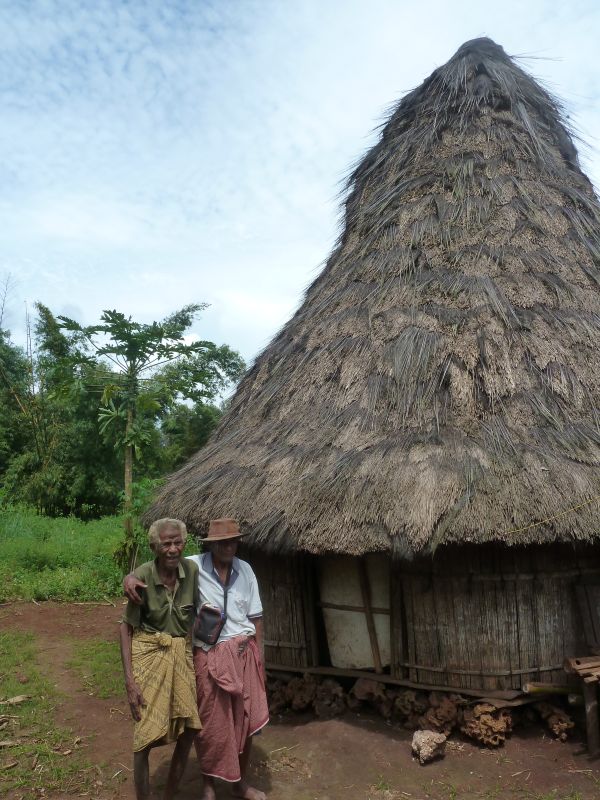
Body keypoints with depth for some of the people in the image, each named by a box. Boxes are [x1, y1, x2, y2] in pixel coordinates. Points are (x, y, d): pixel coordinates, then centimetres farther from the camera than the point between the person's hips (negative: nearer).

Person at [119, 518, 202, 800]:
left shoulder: (191, 569, -7)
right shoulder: (143, 576, -16)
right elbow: (126, 627, -10)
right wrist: (129, 679, -14)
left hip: (182, 655, 4)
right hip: (149, 655, -4)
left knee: (188, 732, 7)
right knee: (146, 736, -3)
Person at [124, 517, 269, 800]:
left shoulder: (245, 570, 0)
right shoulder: (193, 566, -11)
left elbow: (255, 617, 6)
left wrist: (260, 657, 6)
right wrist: (130, 576, -32)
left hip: (243, 652, 3)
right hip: (209, 657, -3)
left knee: (246, 719, 11)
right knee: (211, 723, 10)